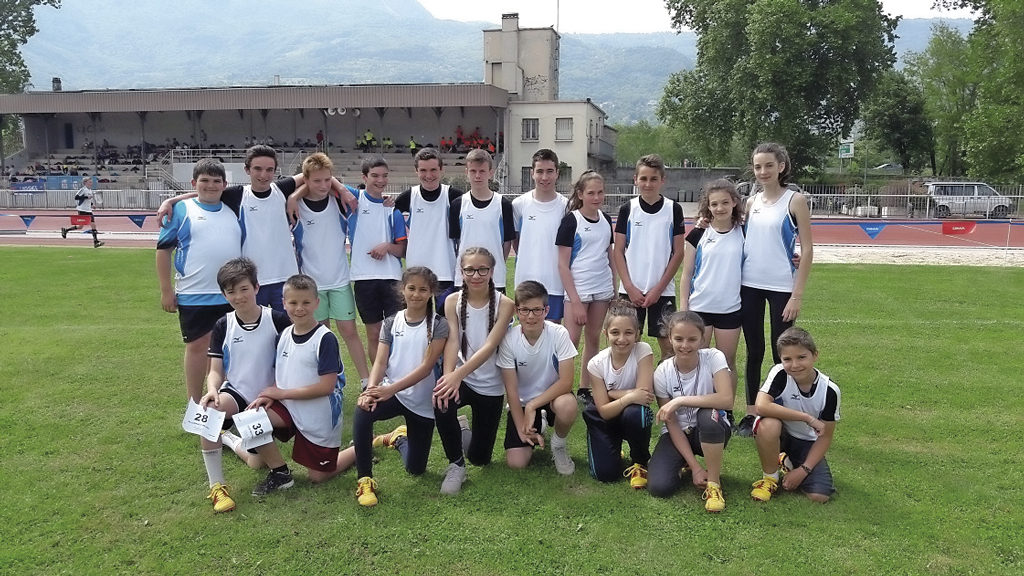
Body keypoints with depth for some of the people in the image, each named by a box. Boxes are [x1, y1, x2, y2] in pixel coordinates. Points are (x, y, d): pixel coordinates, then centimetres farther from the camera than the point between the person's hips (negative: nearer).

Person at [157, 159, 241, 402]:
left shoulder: (233, 211, 12)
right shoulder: (181, 210, -1)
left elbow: (245, 247, 20)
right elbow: (164, 249, -2)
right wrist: (166, 290, -6)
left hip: (231, 295, 4)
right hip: (194, 296, -3)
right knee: (197, 346, 5)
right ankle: (195, 405, 17)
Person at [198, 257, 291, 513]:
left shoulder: (278, 321, -13)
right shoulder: (222, 327, -5)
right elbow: (216, 370, -4)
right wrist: (212, 390, -27)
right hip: (236, 393, 0)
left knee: (256, 463, 5)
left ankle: (228, 438, 39)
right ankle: (216, 486, -22)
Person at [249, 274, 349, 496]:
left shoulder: (325, 339, -20)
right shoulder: (285, 335, 1)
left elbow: (326, 386, -23)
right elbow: (282, 375, 9)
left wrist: (282, 393, -17)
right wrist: (270, 396, -12)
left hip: (320, 418, -6)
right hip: (290, 408, 6)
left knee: (318, 476, 5)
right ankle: (280, 473, 1)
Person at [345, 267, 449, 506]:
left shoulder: (438, 325, -9)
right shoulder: (391, 323, 1)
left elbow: (426, 367, -18)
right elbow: (380, 363, -7)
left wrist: (391, 388, -29)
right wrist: (371, 389, -28)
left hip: (423, 402, -1)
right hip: (392, 393, 1)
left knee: (415, 469, 8)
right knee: (362, 411, -34)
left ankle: (399, 438, 43)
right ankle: (365, 480, -18)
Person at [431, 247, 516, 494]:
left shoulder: (504, 304, -13)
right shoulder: (453, 302, -6)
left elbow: (489, 347, -23)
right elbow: (452, 341, -18)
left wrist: (458, 374, -37)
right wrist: (448, 375, -37)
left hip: (491, 386, 0)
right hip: (460, 378, 1)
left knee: (480, 458, 5)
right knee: (442, 402, -36)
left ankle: (467, 434, 44)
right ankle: (456, 465, -9)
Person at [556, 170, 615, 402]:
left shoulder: (606, 220, 7)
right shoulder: (571, 220, -8)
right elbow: (563, 264, -11)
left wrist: (616, 289, 11)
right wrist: (575, 301, -14)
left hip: (602, 289, 6)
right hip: (578, 289, -5)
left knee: (594, 339, 11)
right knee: (570, 340, -7)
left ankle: (585, 389, 21)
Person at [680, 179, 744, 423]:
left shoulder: (743, 233, 1)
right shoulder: (698, 234, -1)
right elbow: (686, 274, 2)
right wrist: (683, 308, -2)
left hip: (730, 309, 1)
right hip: (699, 307, -1)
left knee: (728, 363, 9)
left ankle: (727, 413, 22)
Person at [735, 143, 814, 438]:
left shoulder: (795, 201, -4)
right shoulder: (751, 202, 8)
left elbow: (807, 250, -6)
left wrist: (798, 294, -11)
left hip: (782, 288, -4)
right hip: (749, 286, 4)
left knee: (781, 354, 2)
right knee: (753, 352, 10)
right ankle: (751, 413, 19)